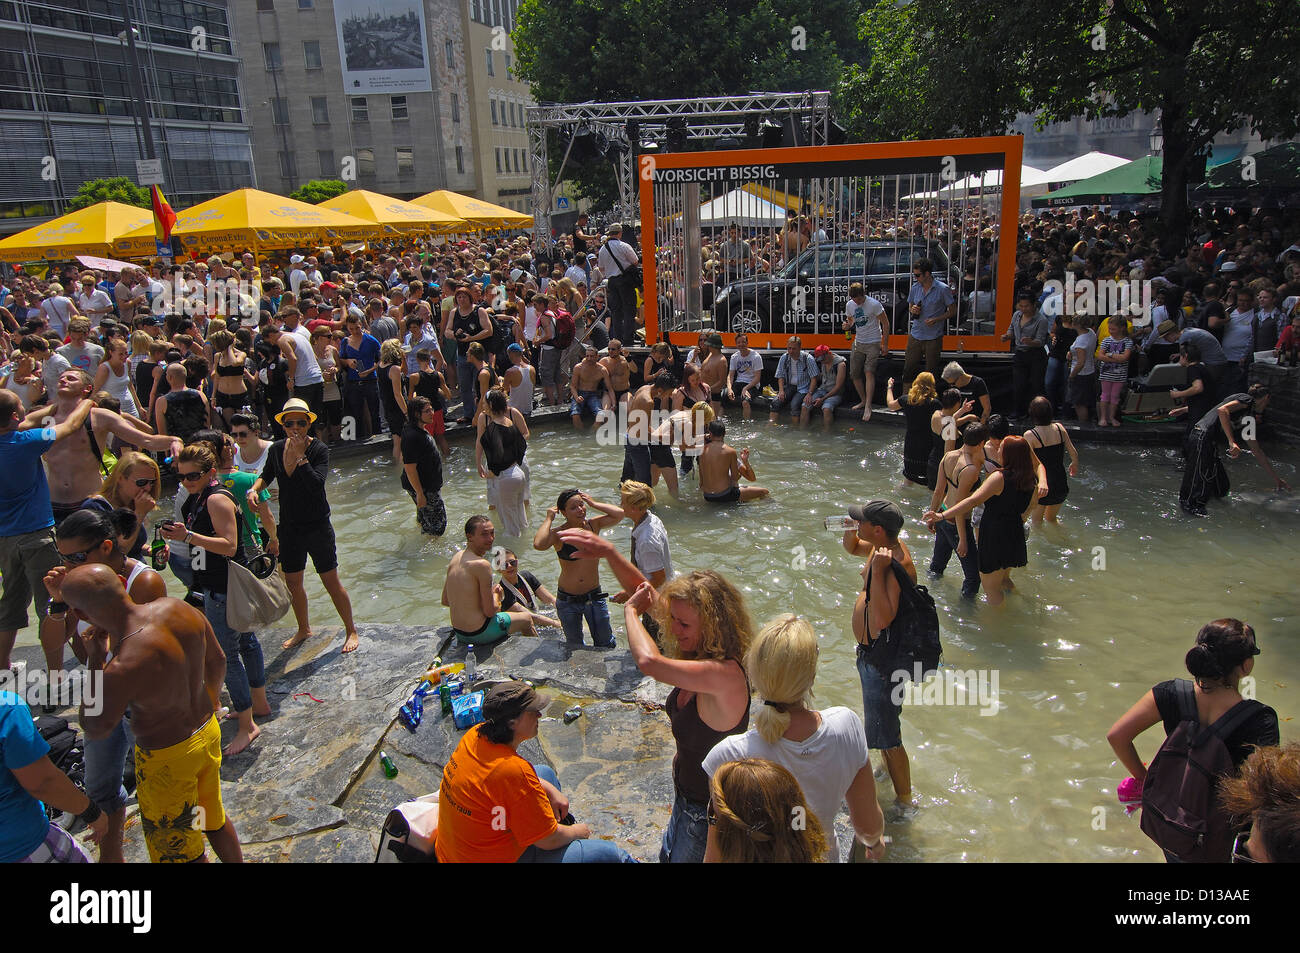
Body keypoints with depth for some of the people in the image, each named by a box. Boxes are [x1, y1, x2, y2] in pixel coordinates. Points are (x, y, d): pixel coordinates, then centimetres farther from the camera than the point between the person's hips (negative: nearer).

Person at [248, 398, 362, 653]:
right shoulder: (277, 449, 0)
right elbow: (267, 476, 18)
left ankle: (351, 631, 17)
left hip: (317, 527, -5)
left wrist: (300, 455, -29)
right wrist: (254, 489, -1)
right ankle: (304, 630, 38)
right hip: (289, 527, 6)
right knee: (292, 582, 17)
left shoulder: (319, 450, -15)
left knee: (331, 582, 1)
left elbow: (316, 483, -31)